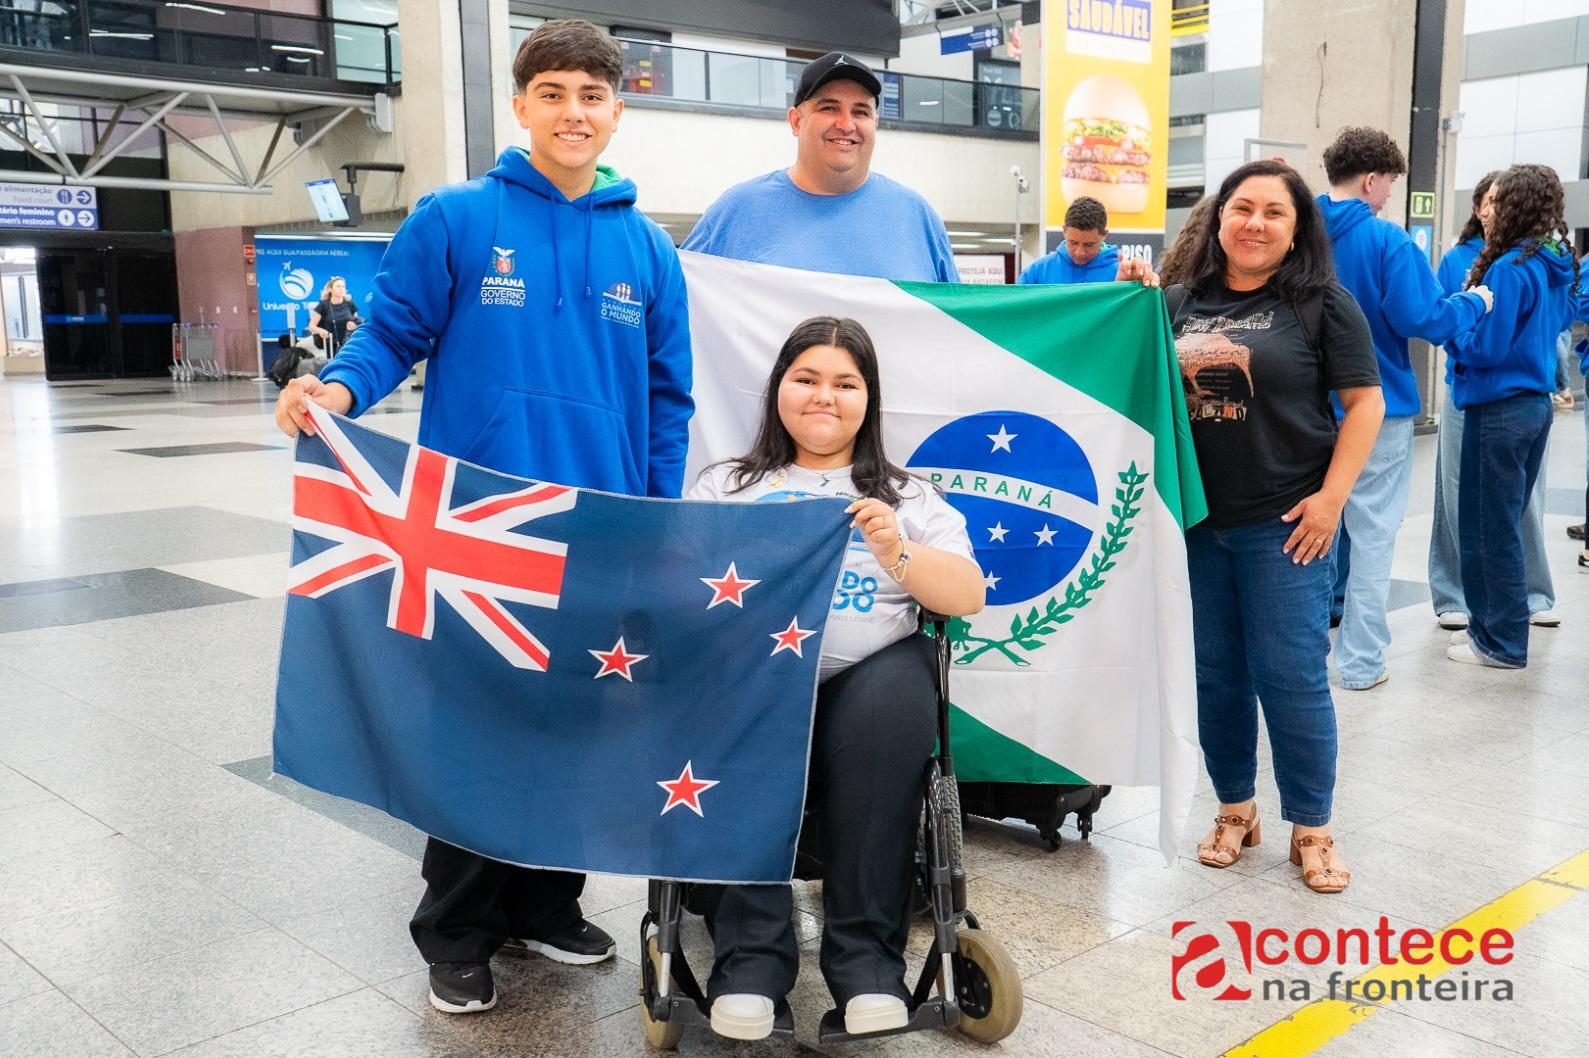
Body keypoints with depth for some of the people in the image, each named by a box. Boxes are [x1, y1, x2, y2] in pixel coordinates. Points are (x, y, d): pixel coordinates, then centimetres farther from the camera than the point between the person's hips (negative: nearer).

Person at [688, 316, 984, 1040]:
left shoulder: (908, 495, 22)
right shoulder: (724, 487, 23)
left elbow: (969, 596, 10)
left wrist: (897, 555, -9)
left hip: (871, 673, 0)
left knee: (894, 697, -35)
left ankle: (868, 954, -27)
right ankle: (750, 954, -28)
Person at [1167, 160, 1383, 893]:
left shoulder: (1322, 303, -1)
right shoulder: (1181, 303, 8)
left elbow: (1365, 403, -2)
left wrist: (1331, 496, -10)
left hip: (1284, 523, -3)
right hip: (1195, 521, 4)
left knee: (1291, 676, -1)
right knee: (1214, 674, 11)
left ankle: (1311, 828, 15)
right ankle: (1235, 808, 27)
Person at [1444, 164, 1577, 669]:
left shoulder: (1510, 268, -19)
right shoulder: (1556, 267, 8)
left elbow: (1485, 346, -20)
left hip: (1500, 409, -9)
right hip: (1536, 403, 9)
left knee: (1487, 529, 1)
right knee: (1507, 522, 18)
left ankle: (1501, 642, 9)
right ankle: (1496, 623, 28)